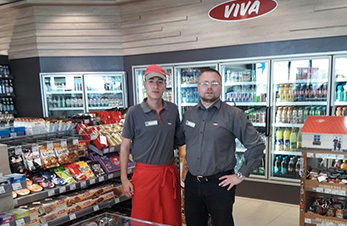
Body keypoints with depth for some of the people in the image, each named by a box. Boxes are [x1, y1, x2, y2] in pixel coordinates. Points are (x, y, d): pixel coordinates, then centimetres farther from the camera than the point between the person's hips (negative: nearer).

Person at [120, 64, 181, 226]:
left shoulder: (173, 110, 3)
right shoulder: (134, 112, -7)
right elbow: (125, 147, -3)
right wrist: (124, 179, -6)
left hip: (169, 173, 3)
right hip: (145, 174, -3)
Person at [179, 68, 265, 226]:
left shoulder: (233, 115, -8)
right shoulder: (188, 115, 6)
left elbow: (256, 145, -8)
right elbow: (178, 140, 18)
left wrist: (241, 175, -7)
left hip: (219, 183, -4)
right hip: (192, 182, 4)